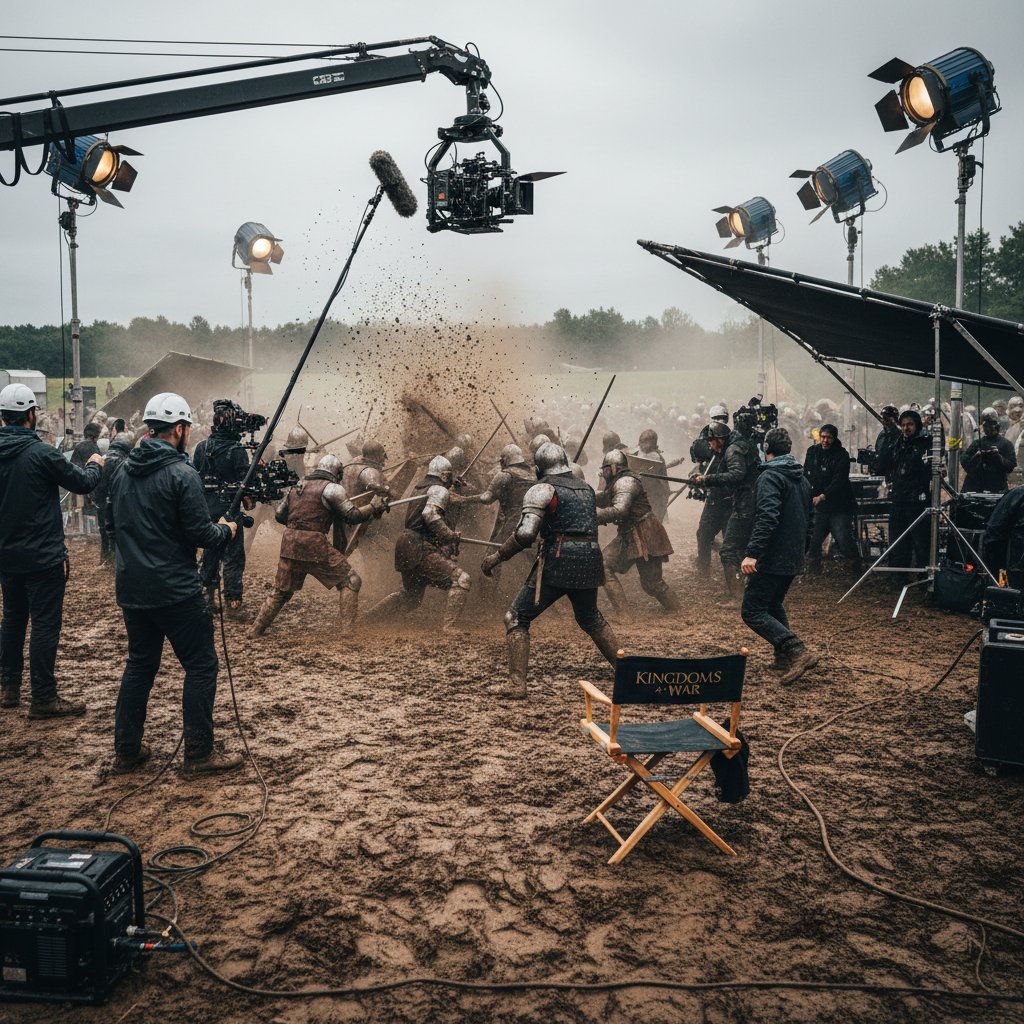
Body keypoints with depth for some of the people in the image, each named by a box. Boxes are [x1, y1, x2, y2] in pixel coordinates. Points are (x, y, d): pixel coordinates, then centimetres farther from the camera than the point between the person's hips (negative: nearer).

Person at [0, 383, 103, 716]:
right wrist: (94, 465, 12)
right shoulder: (40, 453, -18)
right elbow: (82, 483, -9)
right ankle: (43, 699, 4)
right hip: (43, 557, -7)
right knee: (45, 623, 0)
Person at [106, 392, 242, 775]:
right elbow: (200, 534, -15)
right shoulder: (182, 474, -15)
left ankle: (126, 751, 24)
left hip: (131, 587, 8)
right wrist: (225, 530, 4)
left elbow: (112, 523, 18)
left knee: (140, 664, 18)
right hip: (175, 591, -7)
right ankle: (199, 755, 5)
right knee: (201, 666, 3)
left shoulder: (123, 470, 8)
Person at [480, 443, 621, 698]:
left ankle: (517, 684, -6)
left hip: (558, 562, -6)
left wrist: (497, 556, -6)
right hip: (590, 560, 6)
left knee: (517, 619, 4)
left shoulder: (543, 489, -4)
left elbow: (525, 534, -15)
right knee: (591, 618, 30)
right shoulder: (587, 488, 17)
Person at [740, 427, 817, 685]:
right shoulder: (802, 478, 14)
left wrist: (752, 553, -31)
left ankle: (798, 652, -18)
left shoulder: (770, 477, -15)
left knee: (752, 611, -6)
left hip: (772, 558, -9)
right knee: (774, 606, 24)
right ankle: (784, 657, 21)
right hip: (794, 558, 9)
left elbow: (767, 518, -28)